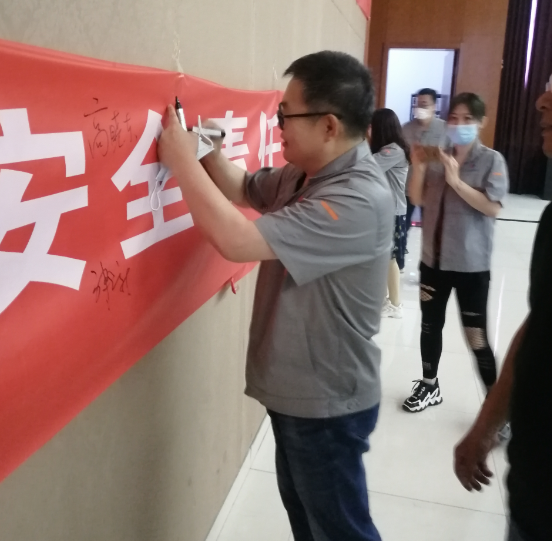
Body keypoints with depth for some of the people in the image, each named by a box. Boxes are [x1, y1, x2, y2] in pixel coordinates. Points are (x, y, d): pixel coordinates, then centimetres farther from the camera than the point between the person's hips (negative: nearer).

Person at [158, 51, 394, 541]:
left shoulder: (359, 201, -30)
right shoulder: (306, 174, -1)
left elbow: (237, 241, -35)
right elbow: (243, 189, 16)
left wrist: (183, 160, -23)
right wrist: (211, 153, -5)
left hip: (327, 403, -9)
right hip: (296, 390, 9)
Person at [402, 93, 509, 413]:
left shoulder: (492, 161, -7)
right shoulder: (438, 157, 3)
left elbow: (493, 208, -17)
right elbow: (417, 200, 3)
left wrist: (456, 181, -23)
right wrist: (418, 167, -11)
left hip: (471, 264, -4)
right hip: (433, 258, 4)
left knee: (476, 337, -1)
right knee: (431, 325, 16)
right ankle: (430, 386, 35)